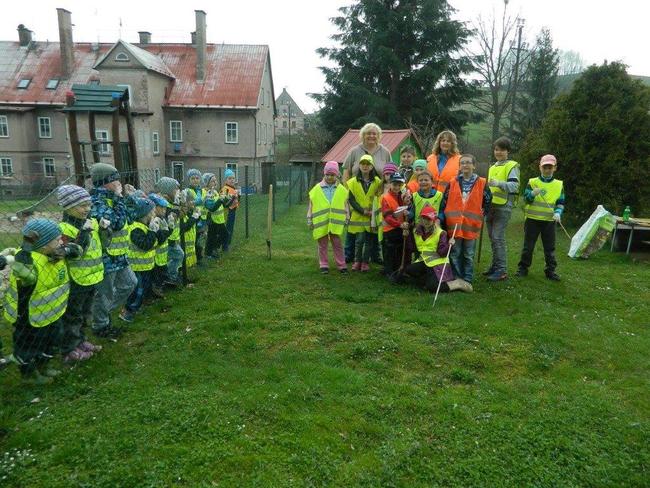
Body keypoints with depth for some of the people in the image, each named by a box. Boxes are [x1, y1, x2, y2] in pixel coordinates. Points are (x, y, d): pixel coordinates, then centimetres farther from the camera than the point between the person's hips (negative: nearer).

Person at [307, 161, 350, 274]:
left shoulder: (342, 189, 3)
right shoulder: (316, 189, 1)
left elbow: (346, 205, 9)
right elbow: (311, 205, 5)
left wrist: (347, 219, 8)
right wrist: (309, 220, 4)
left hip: (336, 222, 0)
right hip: (320, 222, 1)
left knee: (337, 244, 5)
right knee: (322, 244, 9)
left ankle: (341, 265, 14)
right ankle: (324, 265, 20)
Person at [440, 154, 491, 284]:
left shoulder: (481, 183, 1)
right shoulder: (453, 183, 4)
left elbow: (488, 200, 11)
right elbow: (444, 202, 5)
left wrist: (482, 213, 7)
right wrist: (442, 217, 0)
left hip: (471, 225, -1)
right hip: (454, 225, 1)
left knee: (469, 255, 8)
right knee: (455, 254, 6)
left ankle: (467, 279, 18)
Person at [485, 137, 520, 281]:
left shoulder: (512, 166, -4)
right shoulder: (492, 167, 19)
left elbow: (514, 186, -20)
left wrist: (498, 183, -35)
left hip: (503, 207, -8)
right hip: (491, 206, 8)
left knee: (498, 237, -12)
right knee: (492, 237, 11)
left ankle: (502, 270, -7)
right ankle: (495, 265, 21)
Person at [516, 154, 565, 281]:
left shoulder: (559, 184, 6)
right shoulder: (532, 182, 1)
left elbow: (560, 203, 8)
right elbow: (526, 198, -5)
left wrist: (558, 213, -10)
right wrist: (533, 194, -26)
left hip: (549, 221, 2)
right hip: (532, 219, -1)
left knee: (550, 247, 6)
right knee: (528, 245, 4)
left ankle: (550, 270, 16)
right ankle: (523, 268, 14)